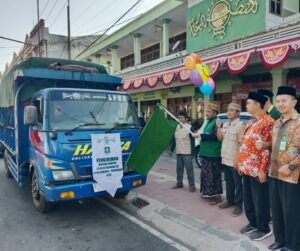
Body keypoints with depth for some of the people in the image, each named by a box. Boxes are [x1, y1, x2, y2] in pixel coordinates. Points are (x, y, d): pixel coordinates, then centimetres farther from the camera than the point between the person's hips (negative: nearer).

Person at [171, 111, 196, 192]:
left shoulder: (189, 127, -9)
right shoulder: (177, 127, 9)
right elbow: (175, 139, 15)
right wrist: (172, 149, 15)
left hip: (187, 152, -6)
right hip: (178, 152, 6)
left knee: (189, 169, -3)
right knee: (179, 168, 14)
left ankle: (192, 186, 3)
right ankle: (179, 183, 27)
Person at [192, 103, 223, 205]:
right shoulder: (209, 122, 17)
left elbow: (214, 136, -24)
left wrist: (200, 135, -21)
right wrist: (199, 133, 5)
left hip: (213, 154, -10)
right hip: (206, 153, 10)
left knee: (213, 175, -4)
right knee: (206, 174, 17)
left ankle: (217, 196, 6)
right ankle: (208, 193, 29)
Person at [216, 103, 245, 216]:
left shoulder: (240, 125, -11)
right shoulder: (225, 125, 12)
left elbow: (241, 144, -16)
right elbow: (220, 138, 12)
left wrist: (237, 160, -19)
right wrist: (218, 127, -2)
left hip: (234, 160, -7)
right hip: (225, 159, 7)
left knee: (237, 183, 3)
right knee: (228, 182, 17)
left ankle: (239, 205, 12)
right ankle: (230, 200, 30)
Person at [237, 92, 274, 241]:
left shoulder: (268, 121, -14)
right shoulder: (250, 122, 14)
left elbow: (268, 147, -17)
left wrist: (262, 170, -19)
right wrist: (241, 163, 17)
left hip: (257, 169, -9)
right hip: (247, 168, 9)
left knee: (259, 200, 5)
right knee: (248, 199, 18)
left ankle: (264, 229, 22)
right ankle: (253, 223, 34)